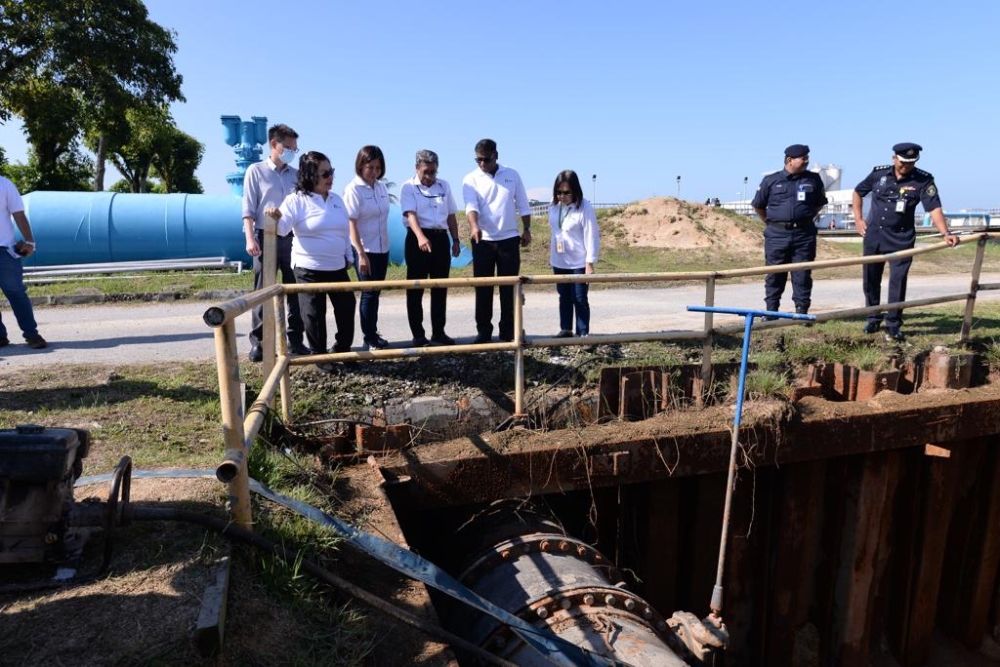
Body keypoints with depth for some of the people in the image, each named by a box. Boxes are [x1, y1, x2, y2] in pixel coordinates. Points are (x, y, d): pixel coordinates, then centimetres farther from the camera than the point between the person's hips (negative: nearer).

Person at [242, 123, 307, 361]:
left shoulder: (296, 175, 10)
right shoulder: (256, 171, 2)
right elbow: (249, 209, -2)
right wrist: (250, 238, -13)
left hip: (292, 238, 3)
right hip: (266, 237, -3)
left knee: (295, 290, 5)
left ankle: (295, 340, 13)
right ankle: (257, 342, 9)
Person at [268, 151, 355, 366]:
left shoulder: (337, 199, 10)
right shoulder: (297, 200, -7)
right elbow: (282, 227, -18)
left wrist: (348, 256, 17)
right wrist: (276, 218, -39)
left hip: (337, 267, 6)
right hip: (309, 269, -5)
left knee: (346, 308, 9)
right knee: (314, 314, 1)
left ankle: (343, 350, 26)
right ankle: (319, 355, 16)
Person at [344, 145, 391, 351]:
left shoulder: (382, 187, 6)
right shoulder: (353, 189, -12)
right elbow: (351, 224, -15)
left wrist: (385, 247, 13)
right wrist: (361, 254, -20)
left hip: (382, 249, 6)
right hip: (364, 250, -6)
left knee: (375, 292, 12)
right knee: (369, 293, 0)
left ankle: (374, 334, 22)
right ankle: (369, 339, 10)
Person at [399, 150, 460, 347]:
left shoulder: (444, 186, 12)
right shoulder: (408, 187, -3)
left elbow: (451, 215, 18)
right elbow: (410, 214, -17)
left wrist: (455, 240, 14)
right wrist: (421, 237, -33)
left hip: (441, 238, 5)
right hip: (418, 239, -4)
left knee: (440, 288, 8)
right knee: (415, 288, -1)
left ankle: (438, 331, 18)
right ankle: (418, 334, 6)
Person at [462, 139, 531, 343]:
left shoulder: (512, 175, 6)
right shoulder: (471, 179, 0)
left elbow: (523, 205, 11)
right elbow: (471, 205, -15)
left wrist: (527, 230, 5)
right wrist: (474, 226, -33)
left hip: (509, 238, 1)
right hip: (483, 240, -1)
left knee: (509, 287, 4)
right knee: (483, 288, 2)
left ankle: (508, 331, 12)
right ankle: (484, 331, 11)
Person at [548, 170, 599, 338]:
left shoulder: (584, 208, -16)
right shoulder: (554, 207, 2)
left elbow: (592, 237, -15)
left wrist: (590, 263, -17)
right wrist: (551, 254, 15)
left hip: (579, 263, -6)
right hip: (559, 261, 6)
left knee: (580, 299, 1)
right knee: (564, 297, 15)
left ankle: (583, 333, 10)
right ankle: (565, 329, 26)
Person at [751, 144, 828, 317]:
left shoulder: (814, 179, 6)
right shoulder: (771, 180, 1)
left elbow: (820, 203, 20)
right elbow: (758, 205, 11)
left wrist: (807, 219, 14)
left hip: (804, 234, 1)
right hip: (777, 234, -1)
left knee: (802, 275, 2)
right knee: (774, 275, 4)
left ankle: (802, 311, 9)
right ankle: (771, 311, 12)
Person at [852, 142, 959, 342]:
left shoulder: (923, 180, -8)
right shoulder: (879, 173, -2)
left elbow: (934, 208, -15)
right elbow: (857, 193, 13)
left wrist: (946, 233, -29)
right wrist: (858, 219, 5)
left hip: (901, 238, -2)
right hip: (873, 235, 2)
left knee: (898, 281, -3)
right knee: (870, 279, 9)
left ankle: (893, 325, 7)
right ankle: (873, 318, 25)